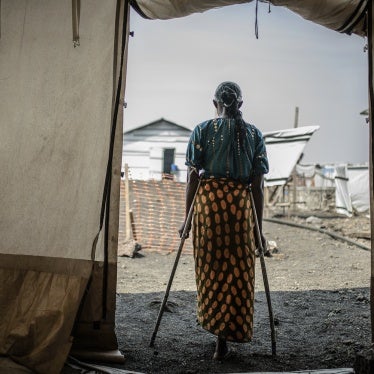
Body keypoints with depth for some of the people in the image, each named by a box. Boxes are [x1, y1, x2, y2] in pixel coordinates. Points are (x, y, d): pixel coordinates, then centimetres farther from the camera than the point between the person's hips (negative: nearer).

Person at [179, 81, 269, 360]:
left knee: (211, 269, 11)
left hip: (207, 200, 0)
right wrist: (258, 227, 9)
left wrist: (187, 218, 6)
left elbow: (193, 177, 0)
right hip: (241, 203, 1)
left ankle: (219, 329, 13)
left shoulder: (202, 130, 5)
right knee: (238, 271, 9)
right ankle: (226, 339, 13)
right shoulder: (254, 134, 8)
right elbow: (258, 185, 4)